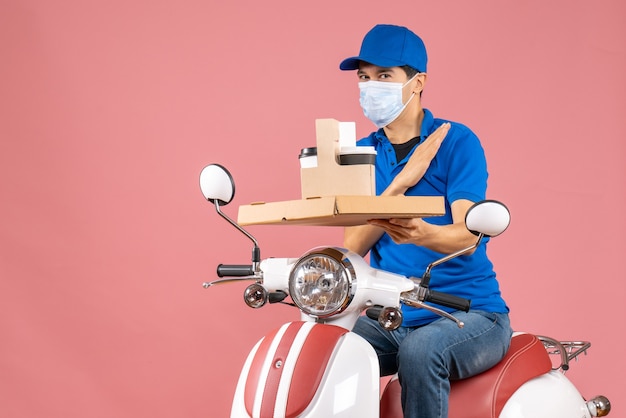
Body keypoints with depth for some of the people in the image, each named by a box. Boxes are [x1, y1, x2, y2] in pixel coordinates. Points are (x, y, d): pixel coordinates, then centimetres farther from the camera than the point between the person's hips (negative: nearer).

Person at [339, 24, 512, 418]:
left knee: (420, 350, -36)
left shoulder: (457, 141, -6)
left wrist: (420, 234, -43)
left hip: (470, 313, -5)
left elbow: (467, 234, -19)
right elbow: (354, 245, -3)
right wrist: (402, 180, -15)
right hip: (391, 317, 5)